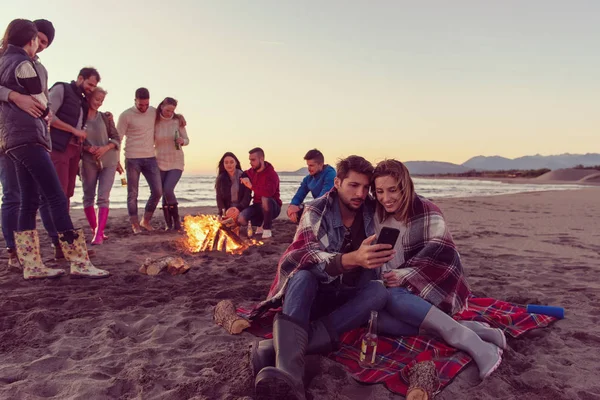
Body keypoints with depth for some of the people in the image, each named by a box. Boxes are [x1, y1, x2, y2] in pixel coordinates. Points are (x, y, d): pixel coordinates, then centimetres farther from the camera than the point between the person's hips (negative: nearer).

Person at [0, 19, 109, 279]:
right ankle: (79, 262, -17)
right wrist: (44, 112, 14)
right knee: (57, 198, -14)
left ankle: (31, 266, 5)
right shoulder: (24, 64, -6)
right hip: (28, 137, -10)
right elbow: (42, 107, -4)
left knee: (29, 202, 6)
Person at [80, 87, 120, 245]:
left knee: (103, 197, -8)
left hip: (108, 161, 0)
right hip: (88, 162, 0)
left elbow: (116, 138, 5)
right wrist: (87, 148, -17)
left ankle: (99, 233, -9)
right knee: (88, 197, 6)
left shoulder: (105, 117, 4)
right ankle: (95, 230, 20)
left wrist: (105, 148, -13)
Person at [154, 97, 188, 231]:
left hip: (176, 163, -2)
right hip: (160, 163, 2)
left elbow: (187, 140, 1)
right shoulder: (154, 122, -3)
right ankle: (169, 224, 14)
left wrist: (182, 141, -20)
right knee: (164, 193, 3)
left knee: (168, 190, -18)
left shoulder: (177, 121, -4)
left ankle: (177, 220, 0)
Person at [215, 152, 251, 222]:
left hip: (242, 209, -1)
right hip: (227, 210, 1)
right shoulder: (220, 179, 8)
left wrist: (238, 208, -23)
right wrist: (224, 211, -13)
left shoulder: (244, 176, 0)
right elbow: (219, 198, 5)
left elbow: (247, 196, -6)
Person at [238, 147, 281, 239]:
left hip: (272, 207, -6)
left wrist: (251, 186, -30)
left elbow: (269, 192, -40)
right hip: (258, 206, 6)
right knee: (240, 219, -20)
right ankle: (263, 224, 10)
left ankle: (267, 229, -17)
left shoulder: (271, 174, -20)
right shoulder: (251, 171, 2)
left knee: (265, 198, -40)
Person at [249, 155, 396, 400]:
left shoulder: (372, 212, -1)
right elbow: (306, 256, -29)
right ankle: (288, 372, -58)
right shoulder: (316, 212, -12)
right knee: (302, 277, -34)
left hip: (350, 297, 3)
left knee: (380, 291, -28)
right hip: (316, 293, -2)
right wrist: (352, 259, -47)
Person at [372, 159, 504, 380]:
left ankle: (469, 342, -34)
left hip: (435, 286, -5)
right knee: (375, 316, -26)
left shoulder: (425, 211, -10)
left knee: (393, 298, -34)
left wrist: (405, 275, -23)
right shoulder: (377, 215, 7)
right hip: (401, 289, 6)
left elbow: (443, 254, -17)